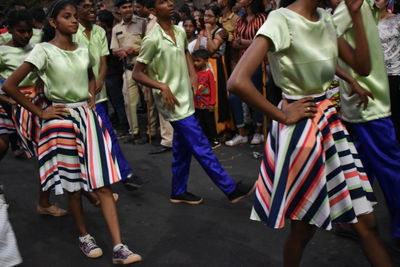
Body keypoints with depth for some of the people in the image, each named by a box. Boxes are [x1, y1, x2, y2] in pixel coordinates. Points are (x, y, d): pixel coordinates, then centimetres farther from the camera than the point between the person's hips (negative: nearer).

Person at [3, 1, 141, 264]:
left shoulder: (84, 50, 6)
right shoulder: (44, 51, -10)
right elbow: (9, 85, -13)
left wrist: (92, 98, 9)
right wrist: (40, 112, -11)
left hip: (87, 116, 4)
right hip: (62, 119, -4)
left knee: (103, 181, -3)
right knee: (73, 182, 7)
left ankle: (119, 247, -3)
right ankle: (84, 236, 28)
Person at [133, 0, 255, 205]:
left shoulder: (180, 31, 4)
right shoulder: (152, 39, -16)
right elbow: (137, 73, -12)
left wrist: (193, 75, 10)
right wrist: (162, 86, -23)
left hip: (185, 99, 8)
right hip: (173, 103, -7)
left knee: (182, 149, 16)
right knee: (201, 148, -3)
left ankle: (179, 192, 30)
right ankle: (231, 189, 5)